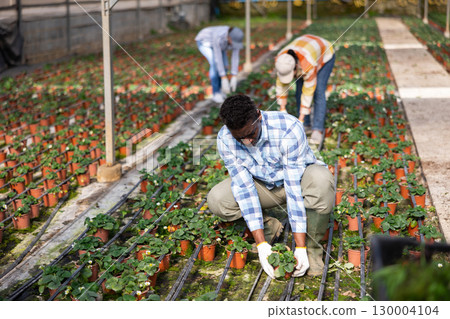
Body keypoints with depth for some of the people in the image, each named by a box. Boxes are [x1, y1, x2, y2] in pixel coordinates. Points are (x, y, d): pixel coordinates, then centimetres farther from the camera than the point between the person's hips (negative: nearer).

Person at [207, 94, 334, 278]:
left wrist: (300, 247, -35)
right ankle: (269, 226, 5)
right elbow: (244, 187, -23)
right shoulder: (225, 140, -23)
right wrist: (261, 244, -29)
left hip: (299, 177, -3)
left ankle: (312, 246, -15)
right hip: (265, 185, 3)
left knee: (320, 180, -39)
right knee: (216, 200, -21)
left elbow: (294, 188, -35)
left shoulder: (289, 129, -35)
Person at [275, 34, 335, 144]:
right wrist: (282, 108, -13)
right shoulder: (280, 60, -29)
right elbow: (281, 84, -15)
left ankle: (317, 130, -18)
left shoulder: (308, 65, -45)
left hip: (325, 55, -5)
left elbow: (308, 92, -36)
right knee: (299, 92, -4)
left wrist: (301, 119, -31)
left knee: (318, 93, -17)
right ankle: (306, 125, 7)